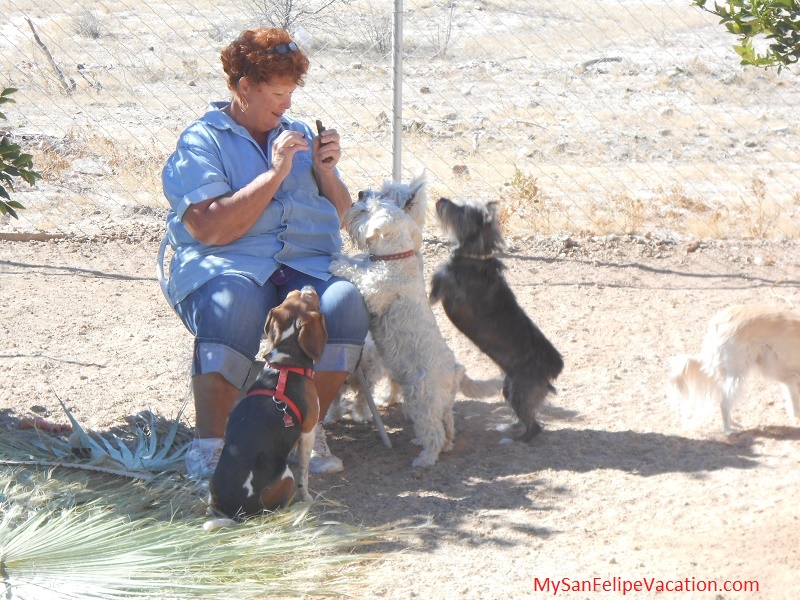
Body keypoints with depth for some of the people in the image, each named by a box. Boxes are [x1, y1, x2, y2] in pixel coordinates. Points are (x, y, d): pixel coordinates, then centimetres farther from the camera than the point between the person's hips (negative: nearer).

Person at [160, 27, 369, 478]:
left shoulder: (299, 134, 23)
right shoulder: (201, 142, 5)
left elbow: (340, 219, 22)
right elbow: (212, 229, -10)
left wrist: (326, 171, 3)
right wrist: (275, 174, -10)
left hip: (307, 265, 4)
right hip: (227, 265, -4)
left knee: (346, 303, -30)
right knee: (234, 305, -39)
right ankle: (209, 447, -34)